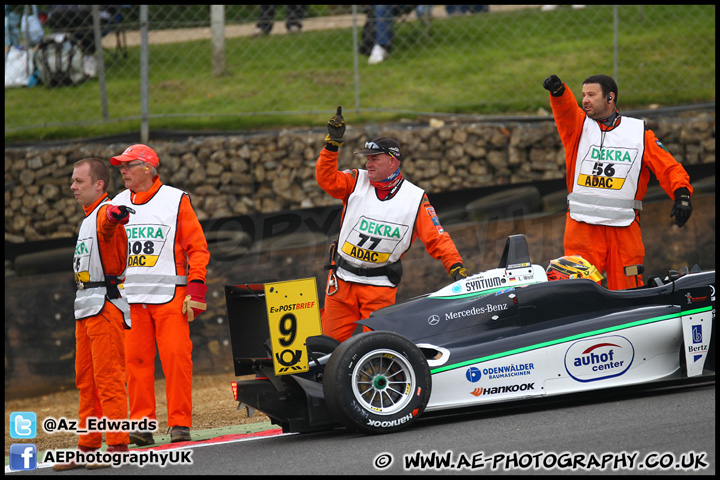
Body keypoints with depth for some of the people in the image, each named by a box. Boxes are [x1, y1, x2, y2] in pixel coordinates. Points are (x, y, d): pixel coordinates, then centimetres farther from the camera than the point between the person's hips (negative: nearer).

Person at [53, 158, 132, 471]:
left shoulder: (106, 213, -12)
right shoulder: (89, 217, 19)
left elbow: (108, 221, -36)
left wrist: (115, 216, -58)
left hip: (106, 306, -10)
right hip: (86, 309, 10)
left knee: (108, 378, -10)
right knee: (86, 380, 12)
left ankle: (117, 446, -9)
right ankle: (87, 448, 16)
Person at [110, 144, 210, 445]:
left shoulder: (176, 200, 2)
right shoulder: (117, 205, 14)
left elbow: (197, 248, 1)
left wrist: (195, 290, -7)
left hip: (170, 295, -4)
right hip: (130, 297, 4)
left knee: (176, 357, -8)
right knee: (135, 359, -2)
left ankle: (180, 423, -3)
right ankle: (142, 423, 2)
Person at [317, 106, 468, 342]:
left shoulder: (415, 198, -1)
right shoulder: (357, 182, 3)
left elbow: (436, 238, 0)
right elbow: (327, 179, -11)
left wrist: (455, 265, -12)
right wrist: (332, 143, -21)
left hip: (380, 285, -2)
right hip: (341, 280, 2)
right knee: (332, 341, 6)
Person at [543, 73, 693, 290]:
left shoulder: (639, 132, 9)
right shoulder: (579, 125, 10)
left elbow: (668, 166, 6)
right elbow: (566, 110, -11)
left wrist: (682, 193, -12)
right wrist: (558, 91, -34)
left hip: (624, 227, 0)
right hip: (583, 226, 0)